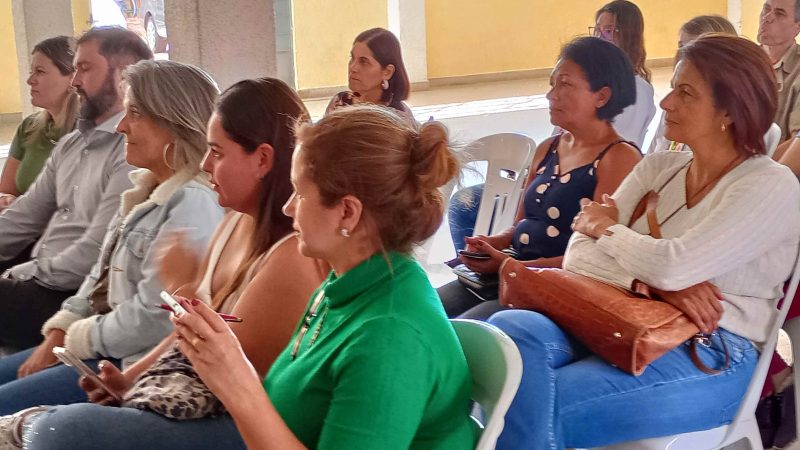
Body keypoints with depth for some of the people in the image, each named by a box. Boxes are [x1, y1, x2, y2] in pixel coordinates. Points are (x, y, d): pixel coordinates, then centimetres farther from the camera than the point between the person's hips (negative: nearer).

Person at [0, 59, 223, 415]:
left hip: (135, 365, -10)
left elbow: (153, 319, -25)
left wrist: (75, 339, -12)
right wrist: (56, 336, 4)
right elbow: (101, 278, 16)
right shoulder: (146, 190, 13)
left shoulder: (191, 205, -21)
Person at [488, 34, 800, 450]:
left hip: (711, 356, -6)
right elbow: (578, 256, 3)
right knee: (509, 329, -27)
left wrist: (608, 228, -1)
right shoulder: (658, 168, 12)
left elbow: (673, 266, -20)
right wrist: (653, 284, -15)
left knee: (536, 409, -27)